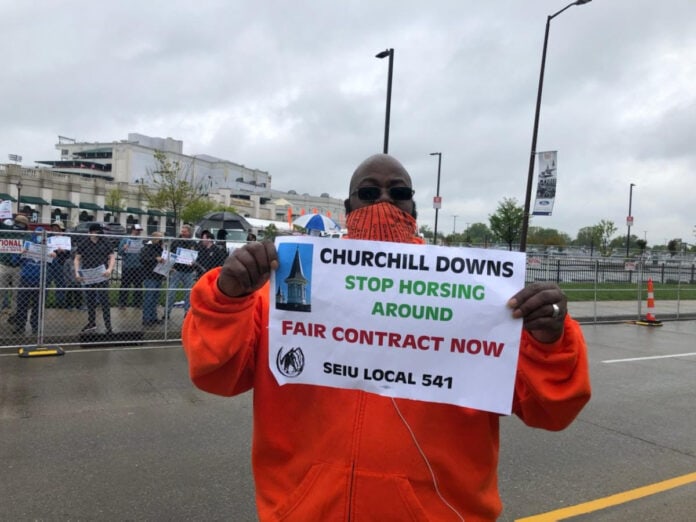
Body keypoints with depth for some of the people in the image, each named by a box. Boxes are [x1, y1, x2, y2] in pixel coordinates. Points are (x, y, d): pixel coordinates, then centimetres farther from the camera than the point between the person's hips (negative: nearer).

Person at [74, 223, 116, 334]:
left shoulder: (105, 242, 3)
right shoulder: (83, 243, 4)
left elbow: (112, 257, 3)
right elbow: (77, 259, 7)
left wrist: (110, 269, -14)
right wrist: (77, 272, -6)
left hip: (102, 276, -2)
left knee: (104, 300, -6)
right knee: (89, 300, 12)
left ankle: (108, 325, -2)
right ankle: (91, 323, 26)